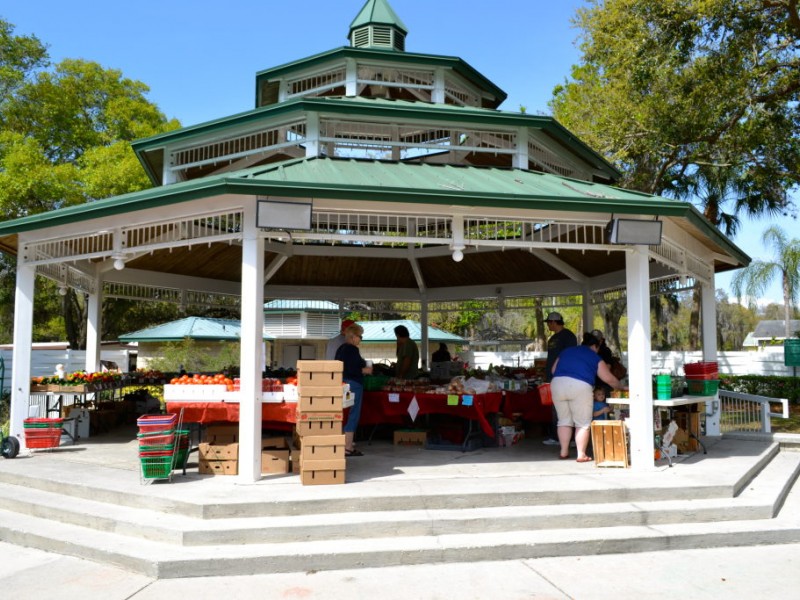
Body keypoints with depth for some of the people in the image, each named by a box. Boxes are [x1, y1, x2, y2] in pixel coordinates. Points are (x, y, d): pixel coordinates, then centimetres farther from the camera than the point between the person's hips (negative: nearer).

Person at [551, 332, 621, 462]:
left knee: (564, 421, 15)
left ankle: (564, 452, 18)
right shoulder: (594, 357, 14)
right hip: (580, 386, -4)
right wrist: (619, 388, 34)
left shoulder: (566, 351, 24)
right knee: (583, 424, 7)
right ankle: (581, 454, 6)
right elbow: (609, 379, 17)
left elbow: (553, 370, 21)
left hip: (557, 384, 4)